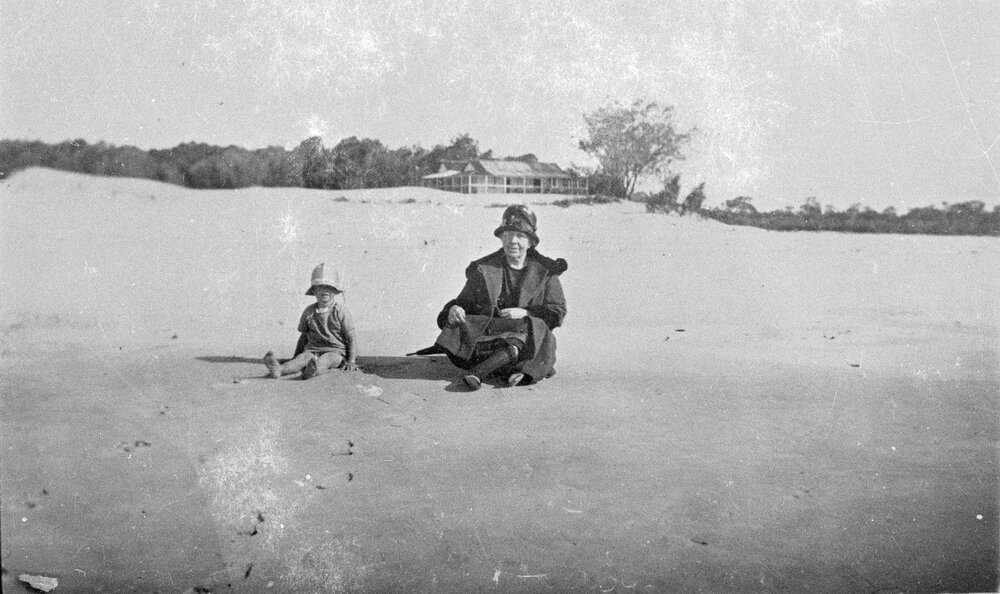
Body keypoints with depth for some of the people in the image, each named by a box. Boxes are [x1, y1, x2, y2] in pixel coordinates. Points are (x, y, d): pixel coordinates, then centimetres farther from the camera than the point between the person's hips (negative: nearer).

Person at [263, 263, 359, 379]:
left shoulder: (340, 311, 0)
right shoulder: (309, 312, 11)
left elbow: (351, 337, 0)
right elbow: (304, 336, 20)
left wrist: (351, 361, -7)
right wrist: (295, 357, 20)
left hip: (335, 352, -3)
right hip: (313, 350, 3)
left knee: (325, 360, -36)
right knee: (303, 357, -30)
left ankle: (313, 371, -72)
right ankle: (278, 370, -59)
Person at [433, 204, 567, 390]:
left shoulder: (544, 270, 10)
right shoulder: (484, 269, 11)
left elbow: (557, 312, 5)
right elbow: (464, 301, 14)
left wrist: (525, 314, -11)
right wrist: (453, 309, -12)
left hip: (529, 331, 0)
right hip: (489, 331, 1)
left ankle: (478, 372, -46)